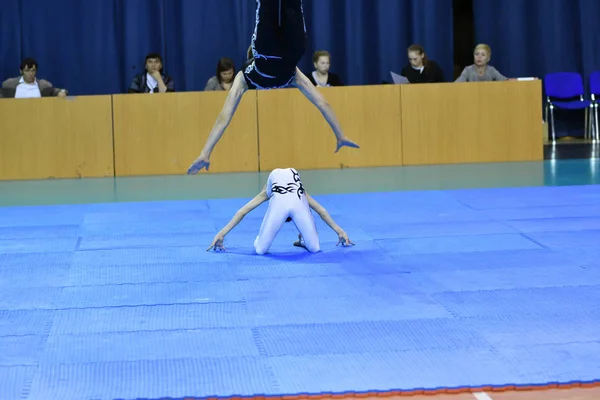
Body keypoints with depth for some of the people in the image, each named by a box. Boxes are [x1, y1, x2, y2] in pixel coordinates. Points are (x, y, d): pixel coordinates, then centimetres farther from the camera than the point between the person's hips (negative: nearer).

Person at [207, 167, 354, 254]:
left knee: (260, 250, 16)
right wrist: (339, 231, 55)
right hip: (298, 201, 1)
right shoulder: (301, 191, 43)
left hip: (280, 201, -1)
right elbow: (321, 211, 48)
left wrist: (222, 233, 45)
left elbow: (242, 212, 41)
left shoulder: (267, 193, 41)